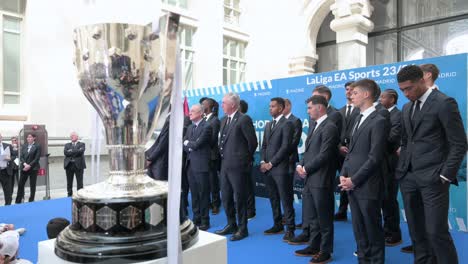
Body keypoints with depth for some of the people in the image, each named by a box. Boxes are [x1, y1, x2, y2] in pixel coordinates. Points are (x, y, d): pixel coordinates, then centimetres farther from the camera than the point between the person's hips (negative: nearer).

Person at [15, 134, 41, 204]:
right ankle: (18, 201, 13)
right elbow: (21, 156, 5)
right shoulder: (24, 146, 11)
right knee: (20, 184, 4)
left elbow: (37, 158, -9)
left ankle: (31, 201, 12)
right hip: (24, 168, 4)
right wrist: (24, 164, -11)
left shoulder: (37, 146, -3)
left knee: (32, 185, 3)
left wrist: (29, 165, -16)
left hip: (33, 168, -4)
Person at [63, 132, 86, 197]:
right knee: (69, 182, 6)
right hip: (69, 165, 3)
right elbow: (65, 152, -2)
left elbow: (81, 151, -12)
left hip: (78, 165, -3)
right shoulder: (67, 145, 17)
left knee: (79, 182, -2)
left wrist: (71, 151, -5)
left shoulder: (82, 144, 8)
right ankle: (69, 196, 15)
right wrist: (76, 152, -8)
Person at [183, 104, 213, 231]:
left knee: (203, 194, 2)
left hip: (201, 164, -7)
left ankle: (204, 221, 13)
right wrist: (190, 148, -7)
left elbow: (197, 144, -17)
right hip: (190, 163, 7)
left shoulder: (206, 127, -10)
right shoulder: (190, 127, 16)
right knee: (194, 194, 13)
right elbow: (183, 144, 11)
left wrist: (187, 143, 0)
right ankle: (196, 219, 23)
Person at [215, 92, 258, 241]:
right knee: (226, 197, 15)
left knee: (240, 198, 3)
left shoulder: (244, 120, -12)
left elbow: (253, 142, -11)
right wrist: (223, 156, 12)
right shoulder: (224, 120, 13)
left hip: (238, 166, -8)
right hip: (225, 165, 8)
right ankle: (231, 225, 31)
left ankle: (242, 229, 18)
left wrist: (245, 158, -1)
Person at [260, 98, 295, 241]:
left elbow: (285, 147, -13)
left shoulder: (286, 124, -6)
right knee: (273, 199, 13)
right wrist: (263, 162, 2)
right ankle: (277, 225, 23)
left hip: (280, 168, -7)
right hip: (267, 168, 7)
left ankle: (290, 229, 8)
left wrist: (271, 163, -12)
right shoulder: (268, 125, 18)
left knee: (285, 199, -1)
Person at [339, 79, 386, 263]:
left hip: (367, 185, -8)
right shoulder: (358, 119, 15)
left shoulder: (378, 121, -11)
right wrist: (343, 175, 5)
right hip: (351, 184, 8)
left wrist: (354, 180, -14)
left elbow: (375, 157, -16)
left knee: (372, 227, 7)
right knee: (358, 228, 16)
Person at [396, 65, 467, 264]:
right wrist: (402, 169, 9)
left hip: (432, 178, -6)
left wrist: (445, 175, -12)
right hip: (408, 177, 6)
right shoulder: (407, 108, 15)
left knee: (436, 231, -4)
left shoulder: (444, 103, -7)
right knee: (416, 230, 12)